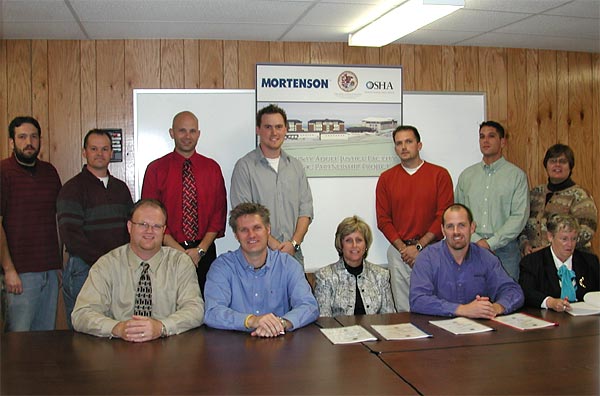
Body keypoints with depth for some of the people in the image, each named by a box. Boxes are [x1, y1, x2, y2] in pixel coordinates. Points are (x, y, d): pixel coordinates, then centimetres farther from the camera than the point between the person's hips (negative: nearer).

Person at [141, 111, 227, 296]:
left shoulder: (212, 168, 7)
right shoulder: (156, 169, 2)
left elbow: (219, 212, 4)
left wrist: (201, 250, -8)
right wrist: (179, 251, -10)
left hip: (204, 252, 2)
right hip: (168, 251, -1)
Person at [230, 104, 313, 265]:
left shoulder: (296, 166, 13)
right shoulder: (245, 166, -2)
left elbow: (306, 210, 9)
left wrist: (294, 243, -6)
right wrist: (273, 244, -15)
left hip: (294, 253, 4)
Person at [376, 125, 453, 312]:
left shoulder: (440, 175, 1)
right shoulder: (386, 178, 8)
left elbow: (444, 217, -4)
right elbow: (383, 219, 5)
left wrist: (419, 246, -10)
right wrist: (402, 248, -7)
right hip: (398, 252, 2)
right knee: (403, 309, 5)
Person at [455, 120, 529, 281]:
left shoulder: (517, 175, 2)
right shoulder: (466, 175, 12)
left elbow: (519, 216, -5)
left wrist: (491, 243, -11)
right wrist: (476, 240, -6)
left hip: (504, 248, -2)